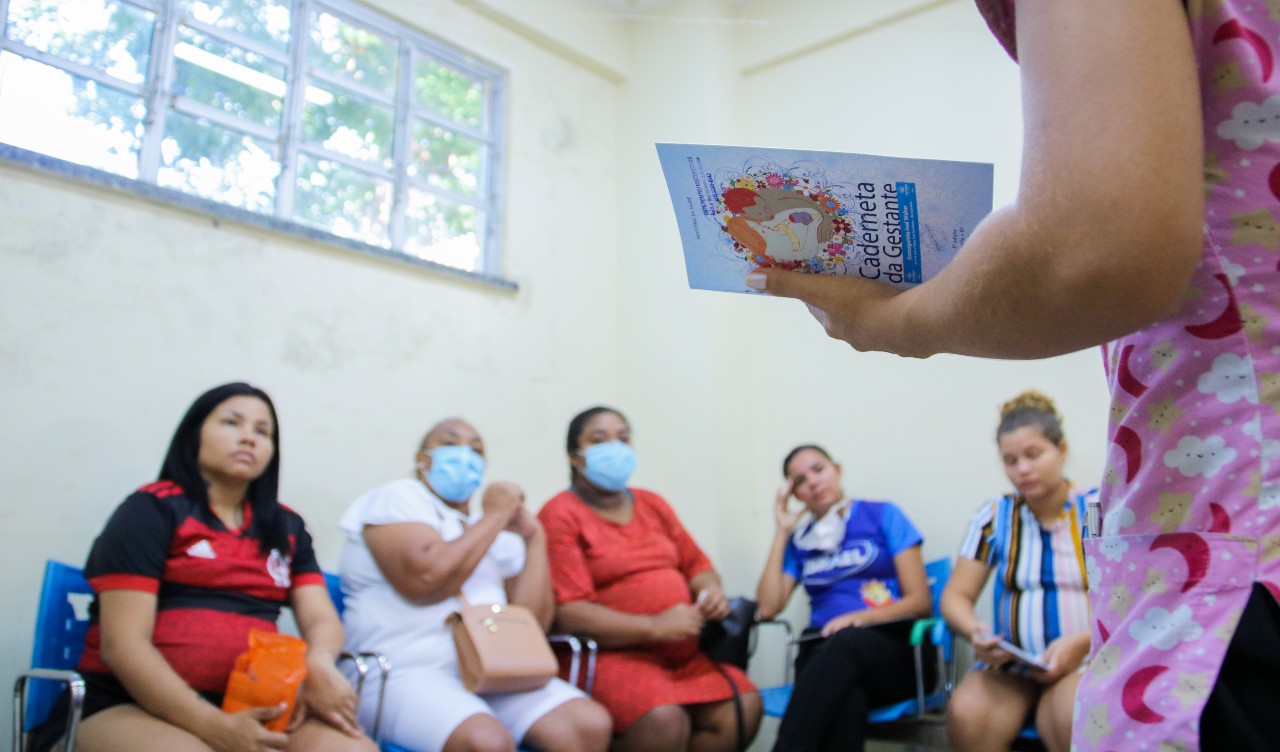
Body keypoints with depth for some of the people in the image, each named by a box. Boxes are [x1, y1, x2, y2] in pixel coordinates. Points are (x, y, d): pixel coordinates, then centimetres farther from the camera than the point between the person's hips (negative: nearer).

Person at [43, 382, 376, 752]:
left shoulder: (287, 528, 17)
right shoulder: (152, 508, 1)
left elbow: (322, 618, 10)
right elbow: (122, 644, -8)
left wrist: (319, 664, -16)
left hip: (251, 707, 5)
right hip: (131, 706, -4)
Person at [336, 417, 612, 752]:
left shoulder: (499, 534, 20)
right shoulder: (398, 497, 3)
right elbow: (424, 580, -17)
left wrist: (534, 537, 6)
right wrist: (494, 516, -6)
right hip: (406, 671, -6)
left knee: (591, 724, -17)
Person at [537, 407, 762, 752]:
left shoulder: (652, 504, 17)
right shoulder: (561, 515, -5)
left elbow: (697, 565, 22)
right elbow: (568, 613, -14)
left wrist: (712, 593, -3)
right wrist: (654, 627, -22)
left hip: (685, 653, 7)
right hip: (610, 654, -7)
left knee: (744, 709, -16)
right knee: (664, 722, -33)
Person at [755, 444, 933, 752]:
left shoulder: (883, 515, 8)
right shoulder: (800, 540, 16)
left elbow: (921, 601, 1)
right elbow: (768, 607, 2)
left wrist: (859, 617, -16)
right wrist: (782, 531, 7)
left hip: (893, 650, -1)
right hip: (826, 657, 2)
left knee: (845, 643, -39)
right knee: (845, 699, -38)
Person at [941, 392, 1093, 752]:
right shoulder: (994, 515, 7)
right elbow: (956, 595, 8)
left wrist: (1081, 643, -20)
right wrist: (975, 631, -14)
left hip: (1087, 662, -2)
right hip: (1011, 667, 3)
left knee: (1076, 721, -37)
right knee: (966, 714, -30)